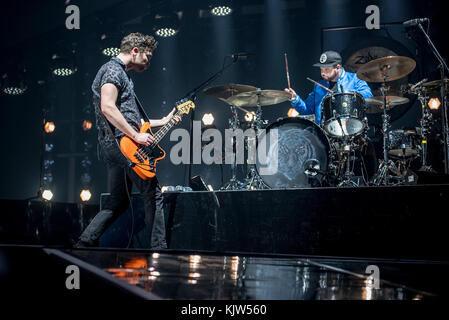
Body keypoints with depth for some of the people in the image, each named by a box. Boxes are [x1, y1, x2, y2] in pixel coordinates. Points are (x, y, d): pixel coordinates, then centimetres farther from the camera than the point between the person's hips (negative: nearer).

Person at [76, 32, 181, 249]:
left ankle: (85, 243, 11)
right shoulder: (113, 70, -6)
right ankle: (158, 248, -2)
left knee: (119, 201, 13)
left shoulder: (121, 73, 26)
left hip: (112, 148, 10)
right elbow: (107, 107, -21)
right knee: (153, 194, -6)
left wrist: (162, 121, 22)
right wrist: (136, 136, -21)